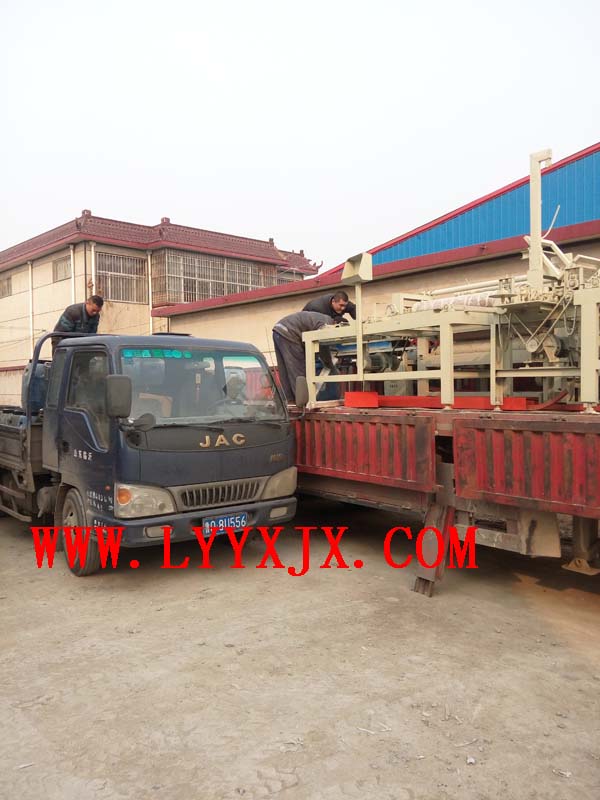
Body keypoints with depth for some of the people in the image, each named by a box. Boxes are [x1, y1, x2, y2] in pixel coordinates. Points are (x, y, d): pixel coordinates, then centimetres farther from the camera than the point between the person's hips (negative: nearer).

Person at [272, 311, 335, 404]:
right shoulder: (326, 324, -12)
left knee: (284, 370, 10)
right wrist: (330, 366, 5)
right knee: (297, 369, -5)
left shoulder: (323, 318, 19)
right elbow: (323, 348, -8)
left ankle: (289, 398, 15)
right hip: (287, 333, -10)